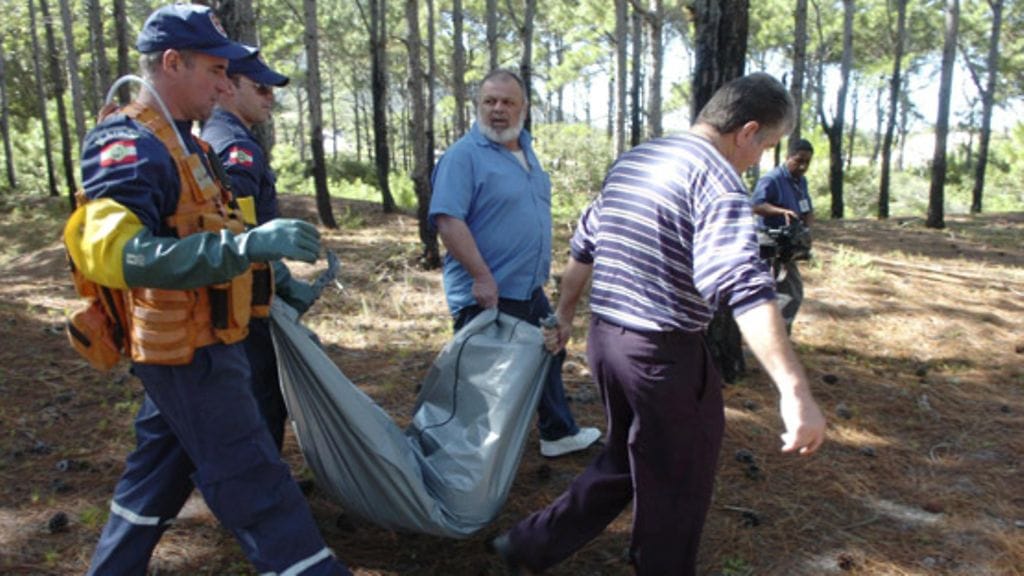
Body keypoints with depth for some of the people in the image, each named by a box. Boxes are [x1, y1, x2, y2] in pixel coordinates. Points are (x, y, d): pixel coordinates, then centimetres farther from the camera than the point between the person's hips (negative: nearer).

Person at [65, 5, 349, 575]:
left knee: (160, 469, 22)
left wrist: (266, 269, 23)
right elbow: (114, 253, -35)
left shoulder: (179, 140, 12)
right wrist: (248, 244, -43)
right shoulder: (127, 145, -19)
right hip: (189, 352, -10)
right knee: (255, 483, -3)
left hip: (193, 345, 10)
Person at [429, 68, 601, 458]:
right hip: (487, 295, -9)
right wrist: (482, 277, -29)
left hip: (529, 290, 9)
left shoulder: (524, 150, 12)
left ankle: (558, 434, 40)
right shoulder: (464, 155, -15)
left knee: (548, 359, 22)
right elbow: (447, 219, -25)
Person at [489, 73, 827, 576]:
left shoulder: (630, 161, 11)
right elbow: (743, 286, -29)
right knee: (676, 486, 12)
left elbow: (583, 245, 19)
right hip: (665, 354, -8)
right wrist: (795, 392, -35)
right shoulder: (717, 178, -15)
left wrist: (565, 316, 30)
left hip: (604, 339, 8)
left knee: (623, 461, 25)